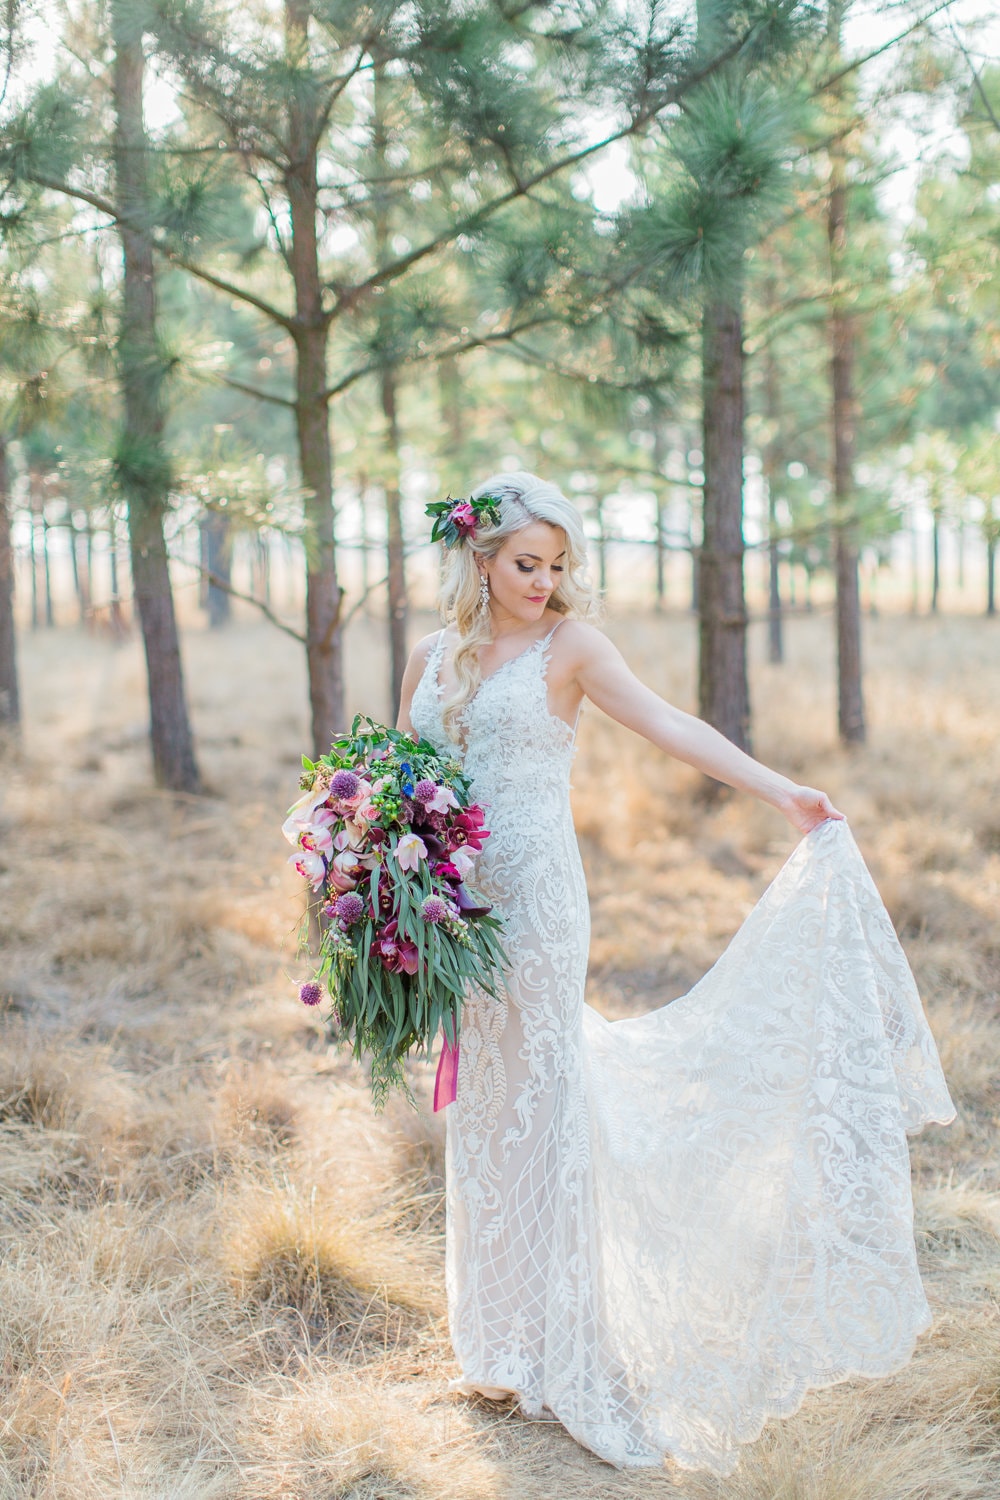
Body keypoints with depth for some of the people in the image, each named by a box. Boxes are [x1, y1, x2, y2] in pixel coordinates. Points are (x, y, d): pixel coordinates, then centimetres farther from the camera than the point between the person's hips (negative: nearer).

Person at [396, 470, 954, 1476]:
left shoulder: (568, 647, -3)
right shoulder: (431, 657, 9)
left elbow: (671, 728, -14)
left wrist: (781, 792, -25)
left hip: (533, 901, -5)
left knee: (537, 1106, 1)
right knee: (479, 1116, 12)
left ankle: (552, 1353, 15)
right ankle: (498, 1339, 28)